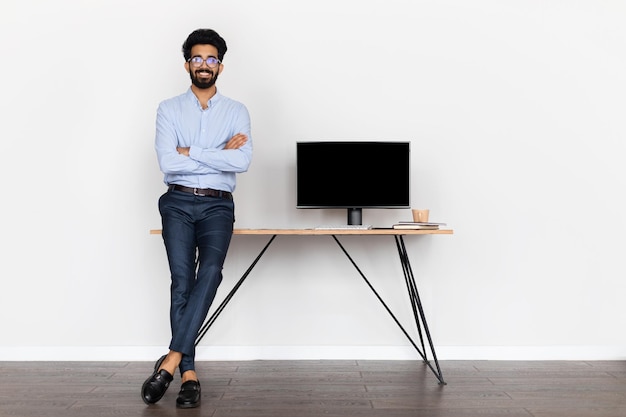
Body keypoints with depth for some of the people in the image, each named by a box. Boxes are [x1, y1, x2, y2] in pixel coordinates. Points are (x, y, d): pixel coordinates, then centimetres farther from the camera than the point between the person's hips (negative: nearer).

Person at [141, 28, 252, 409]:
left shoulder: (237, 112, 9)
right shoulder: (169, 110, 8)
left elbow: (243, 161, -9)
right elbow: (168, 163, -8)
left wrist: (192, 153, -8)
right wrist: (220, 153, -6)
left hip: (218, 205, 0)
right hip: (178, 203, 0)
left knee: (210, 271, -24)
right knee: (182, 280, -11)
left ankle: (172, 359, -20)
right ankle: (189, 373, -5)